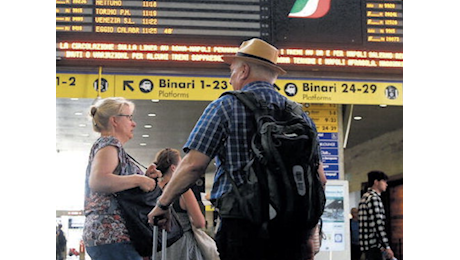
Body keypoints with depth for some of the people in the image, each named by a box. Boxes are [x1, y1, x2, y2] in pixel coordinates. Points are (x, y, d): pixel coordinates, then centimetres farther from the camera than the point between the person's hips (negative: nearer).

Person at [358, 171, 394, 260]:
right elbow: (378, 224, -20)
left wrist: (381, 245, 20)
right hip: (373, 244, -10)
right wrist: (387, 247, -19)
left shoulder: (365, 197, 19)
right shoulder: (373, 198, -13)